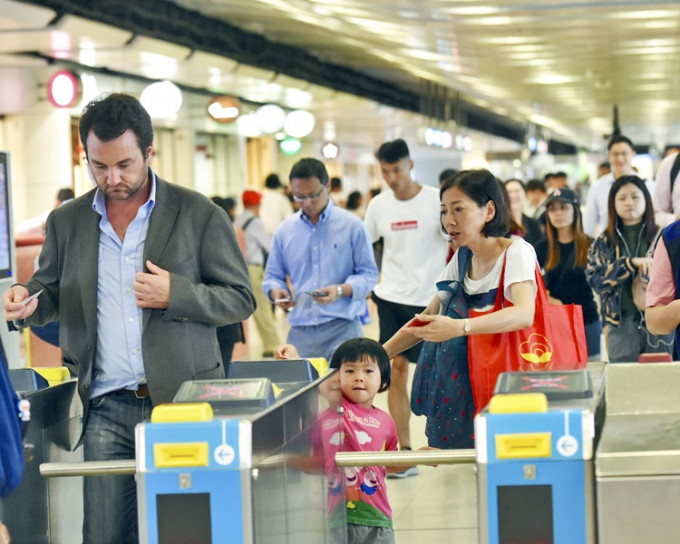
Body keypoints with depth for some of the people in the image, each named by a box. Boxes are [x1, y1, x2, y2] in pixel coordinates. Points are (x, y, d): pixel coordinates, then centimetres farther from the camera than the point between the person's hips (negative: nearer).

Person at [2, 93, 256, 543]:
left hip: (183, 403, -2)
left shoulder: (200, 215, 1)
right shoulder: (67, 222, 11)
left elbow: (241, 300, 2)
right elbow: (51, 294, 19)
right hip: (107, 410, 2)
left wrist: (176, 294, -14)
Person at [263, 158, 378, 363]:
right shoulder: (284, 230, 11)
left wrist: (340, 290, -17)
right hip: (300, 331, 3)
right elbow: (272, 276, 17)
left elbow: (369, 274, 1)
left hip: (343, 329, -3)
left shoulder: (351, 226, 1)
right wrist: (276, 291, -6)